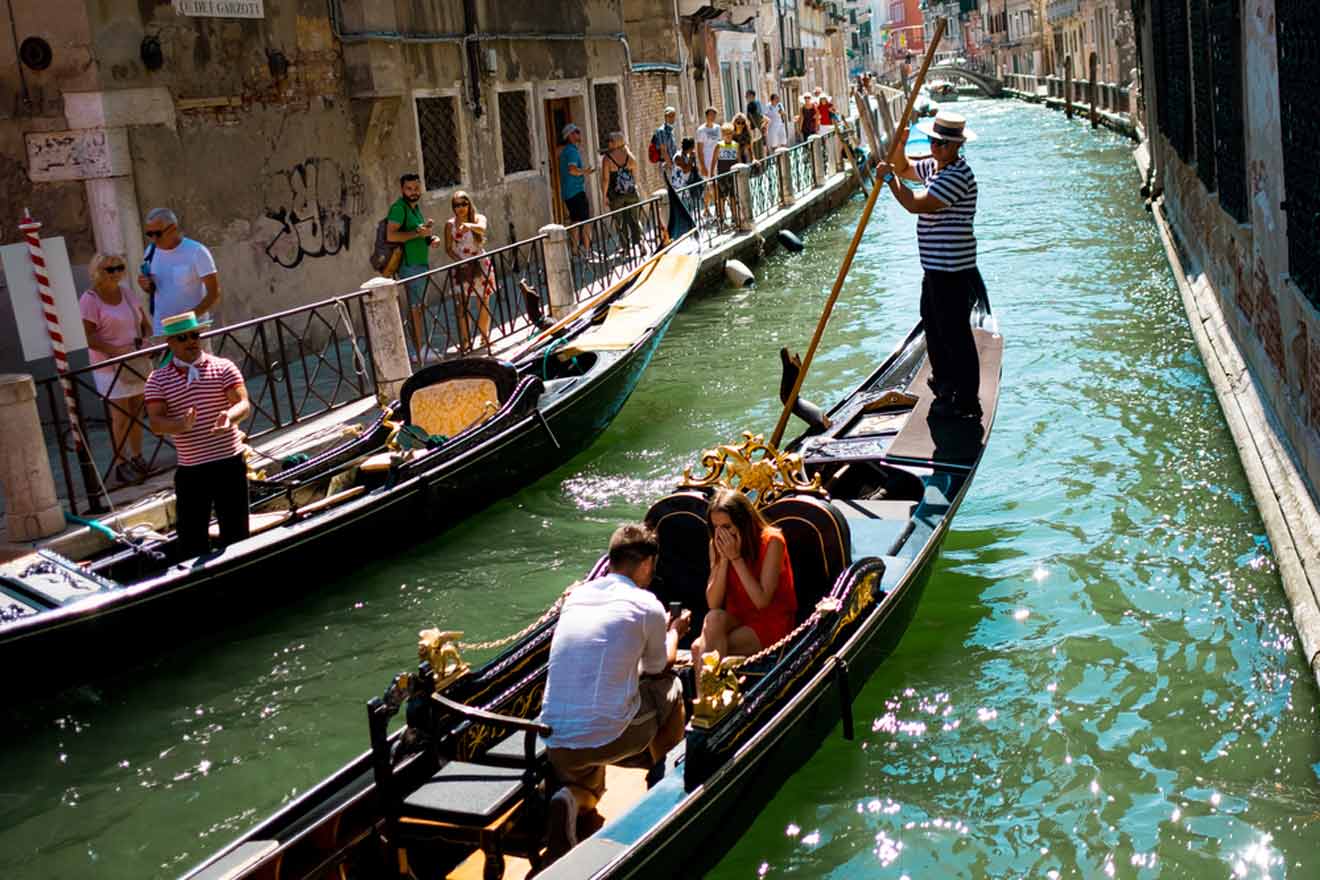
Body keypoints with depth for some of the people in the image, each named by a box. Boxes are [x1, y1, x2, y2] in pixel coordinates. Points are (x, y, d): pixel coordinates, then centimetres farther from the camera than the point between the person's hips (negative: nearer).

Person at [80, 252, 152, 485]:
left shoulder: (126, 291, 9)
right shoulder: (90, 299, -11)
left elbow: (144, 319, 19)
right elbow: (87, 336, -16)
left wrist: (148, 339, -1)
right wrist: (117, 352, -23)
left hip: (137, 362, 6)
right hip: (111, 367, -6)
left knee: (136, 412, 13)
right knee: (120, 417, -5)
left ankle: (137, 458, 25)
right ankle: (120, 464, 5)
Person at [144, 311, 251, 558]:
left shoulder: (222, 367, 1)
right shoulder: (158, 379, 2)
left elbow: (243, 404, -9)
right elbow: (155, 423, -7)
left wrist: (229, 417, -32)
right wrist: (182, 425, -28)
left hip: (230, 463, 0)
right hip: (189, 470, 0)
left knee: (236, 533, 9)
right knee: (191, 540, 2)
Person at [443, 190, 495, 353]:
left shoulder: (479, 218, -2)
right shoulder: (450, 224, 1)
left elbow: (482, 228, -26)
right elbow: (448, 248, 1)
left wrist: (470, 225, -48)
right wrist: (460, 261, -15)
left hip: (481, 265, 1)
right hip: (462, 267, -1)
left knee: (483, 303, 7)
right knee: (463, 304, -7)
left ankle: (485, 336, 21)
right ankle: (464, 339, -4)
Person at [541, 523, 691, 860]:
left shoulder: (575, 597, 12)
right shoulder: (646, 605, -4)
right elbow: (658, 667, 15)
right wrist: (674, 632, 36)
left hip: (556, 747, 4)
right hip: (611, 738, -4)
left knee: (589, 792, 34)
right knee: (670, 688, 23)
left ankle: (571, 797, 0)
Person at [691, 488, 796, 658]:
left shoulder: (771, 541, -14)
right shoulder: (717, 544, 0)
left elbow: (762, 601, -19)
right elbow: (713, 604, -6)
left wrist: (736, 557, -19)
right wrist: (724, 559, -16)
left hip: (772, 624, -5)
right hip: (737, 620, 5)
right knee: (714, 618, -30)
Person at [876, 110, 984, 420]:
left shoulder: (958, 176, -21)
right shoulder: (934, 166, 11)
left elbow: (915, 204, -27)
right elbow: (904, 168, 29)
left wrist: (889, 178, -14)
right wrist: (900, 145, 8)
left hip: (952, 270, -11)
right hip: (935, 267, 11)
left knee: (955, 334, -4)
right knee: (934, 325, 24)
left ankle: (966, 401, 4)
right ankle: (945, 381, 41)